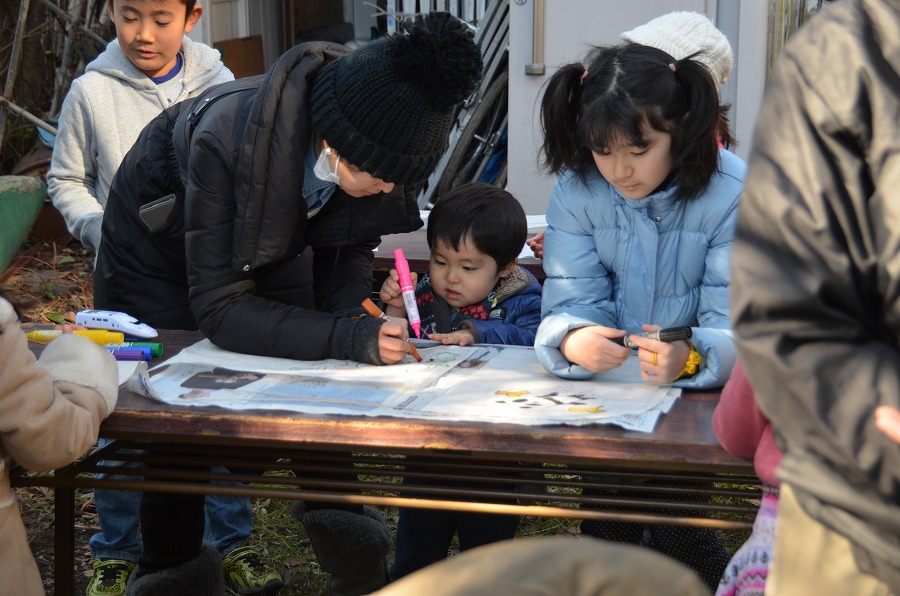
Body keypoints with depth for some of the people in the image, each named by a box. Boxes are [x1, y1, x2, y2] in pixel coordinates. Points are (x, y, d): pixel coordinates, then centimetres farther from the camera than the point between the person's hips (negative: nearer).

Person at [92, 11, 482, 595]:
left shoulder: (374, 148, -28)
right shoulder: (229, 138, -43)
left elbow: (346, 251, -10)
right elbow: (219, 307, -38)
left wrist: (354, 317, -30)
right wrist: (351, 339, -47)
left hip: (272, 246, 4)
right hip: (163, 245, -4)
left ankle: (343, 524, 16)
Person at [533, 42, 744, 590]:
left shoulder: (736, 193, -13)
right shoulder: (577, 189, -5)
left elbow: (737, 326, -17)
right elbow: (573, 304, -9)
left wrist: (691, 359, -40)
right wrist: (573, 340, -34)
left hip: (704, 398, -2)